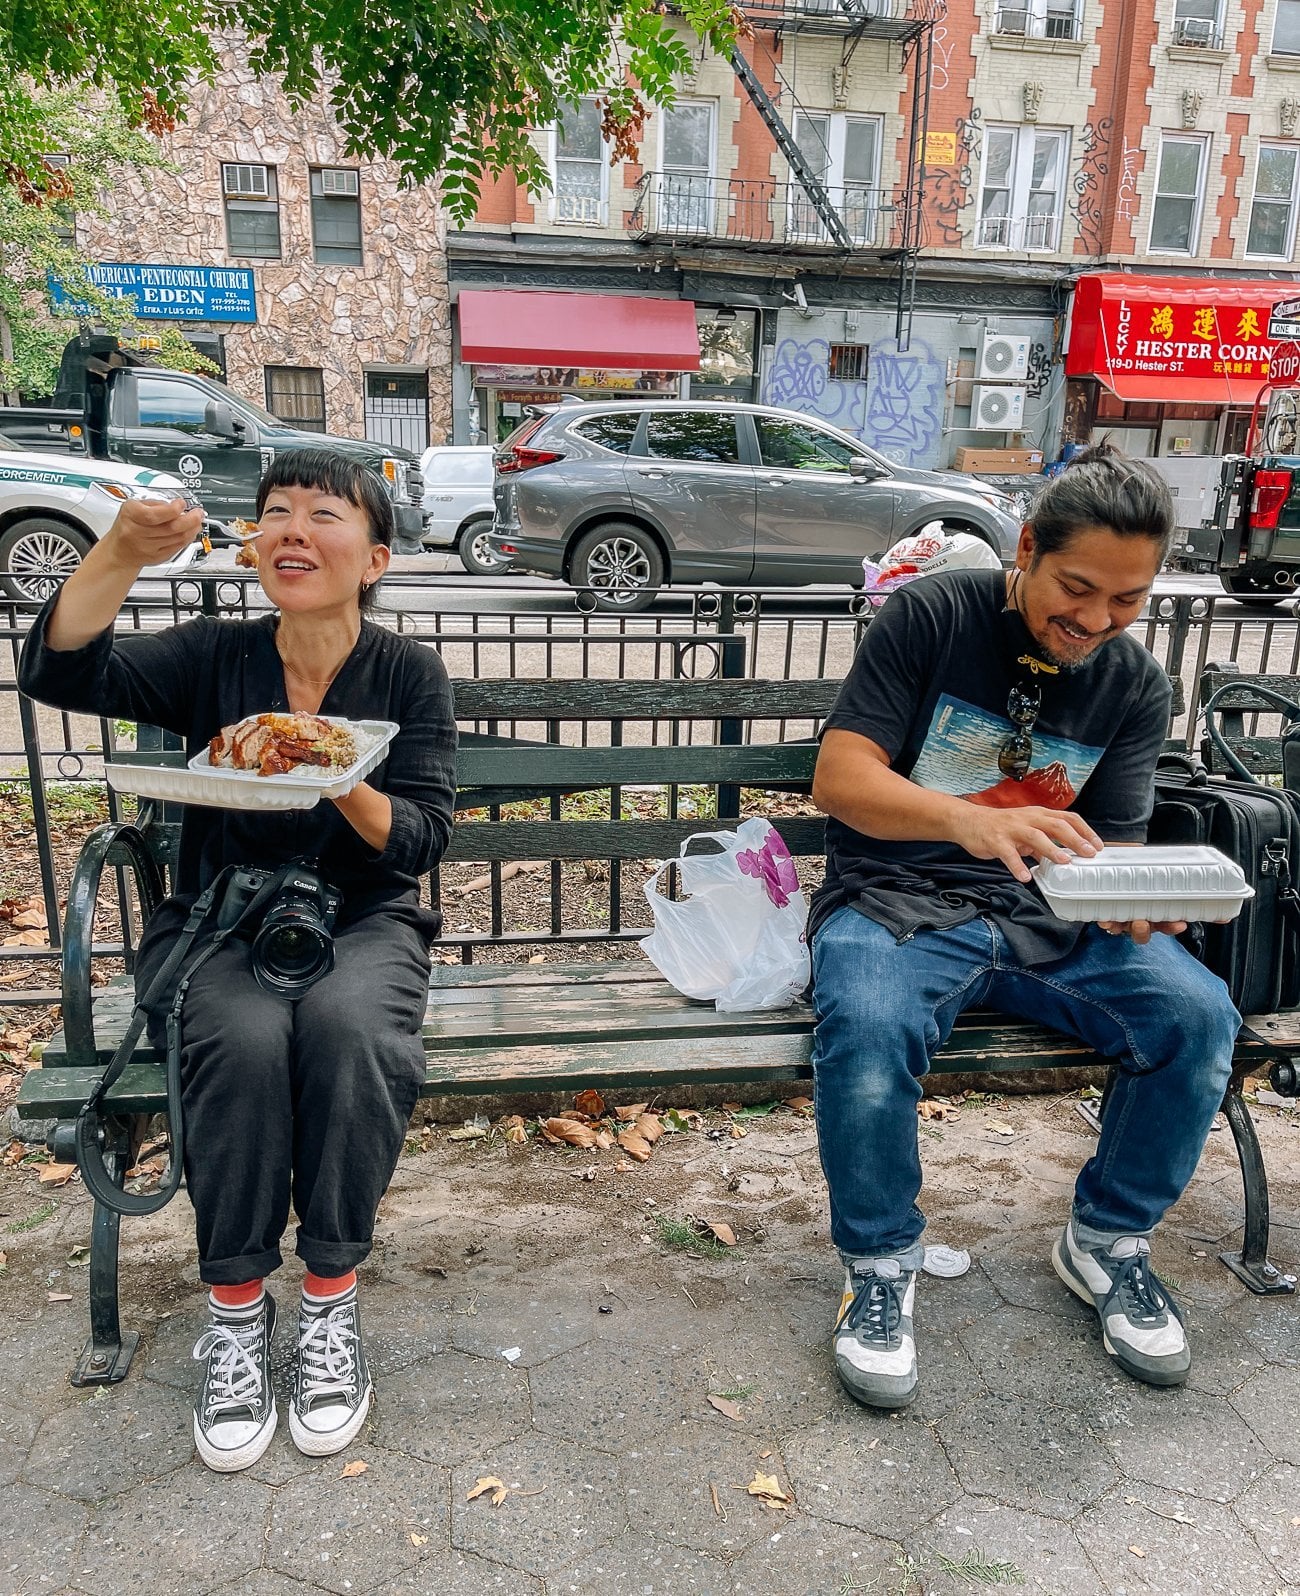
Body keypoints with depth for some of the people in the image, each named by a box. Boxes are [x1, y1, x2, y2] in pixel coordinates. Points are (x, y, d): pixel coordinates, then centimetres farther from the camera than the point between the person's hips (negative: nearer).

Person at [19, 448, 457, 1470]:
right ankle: (235, 1309, -11)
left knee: (348, 1022, -33)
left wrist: (340, 784, -28)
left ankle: (331, 1299, -15)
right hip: (219, 920, 1)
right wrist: (121, 555, -27)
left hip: (361, 922, 0)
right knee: (245, 1035, -31)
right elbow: (61, 673, -12)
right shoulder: (215, 658, 3)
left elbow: (419, 841, -8)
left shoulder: (408, 674, 0)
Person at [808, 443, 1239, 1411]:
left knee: (1199, 1015, -20)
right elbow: (839, 778, -15)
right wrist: (972, 821, -33)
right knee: (870, 1031, -35)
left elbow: (1114, 849, 6)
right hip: (898, 899, -4)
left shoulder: (1136, 686, 6)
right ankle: (881, 1266, -5)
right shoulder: (931, 617, -7)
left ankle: (1108, 1242, 7)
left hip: (1048, 915, 4)